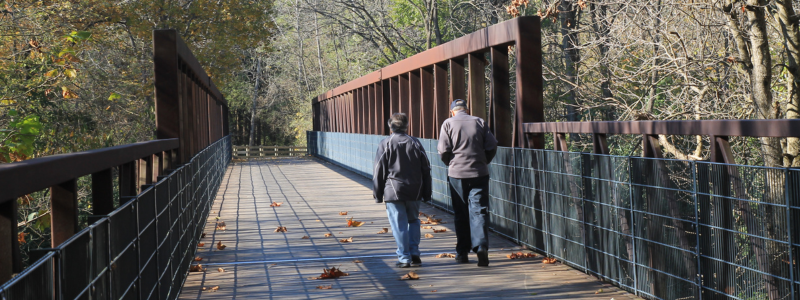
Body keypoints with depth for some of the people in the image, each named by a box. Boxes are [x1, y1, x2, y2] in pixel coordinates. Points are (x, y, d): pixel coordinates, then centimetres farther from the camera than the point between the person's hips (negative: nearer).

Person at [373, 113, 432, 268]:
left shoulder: (386, 144, -4)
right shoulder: (415, 143, 7)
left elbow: (379, 171, -3)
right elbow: (426, 169, 10)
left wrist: (378, 194, 4)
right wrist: (426, 193, 15)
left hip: (393, 191, -4)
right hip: (414, 191, 4)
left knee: (399, 225, 0)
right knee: (413, 220, 17)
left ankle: (404, 258, 0)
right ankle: (414, 255, 11)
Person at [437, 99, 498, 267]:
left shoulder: (448, 124, 1)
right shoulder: (479, 122, 6)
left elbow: (443, 151, -6)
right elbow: (492, 147, 2)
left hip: (457, 174, 0)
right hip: (480, 173, 1)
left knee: (461, 214, 8)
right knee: (479, 211, -1)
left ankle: (462, 252, 12)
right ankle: (481, 245, -19)